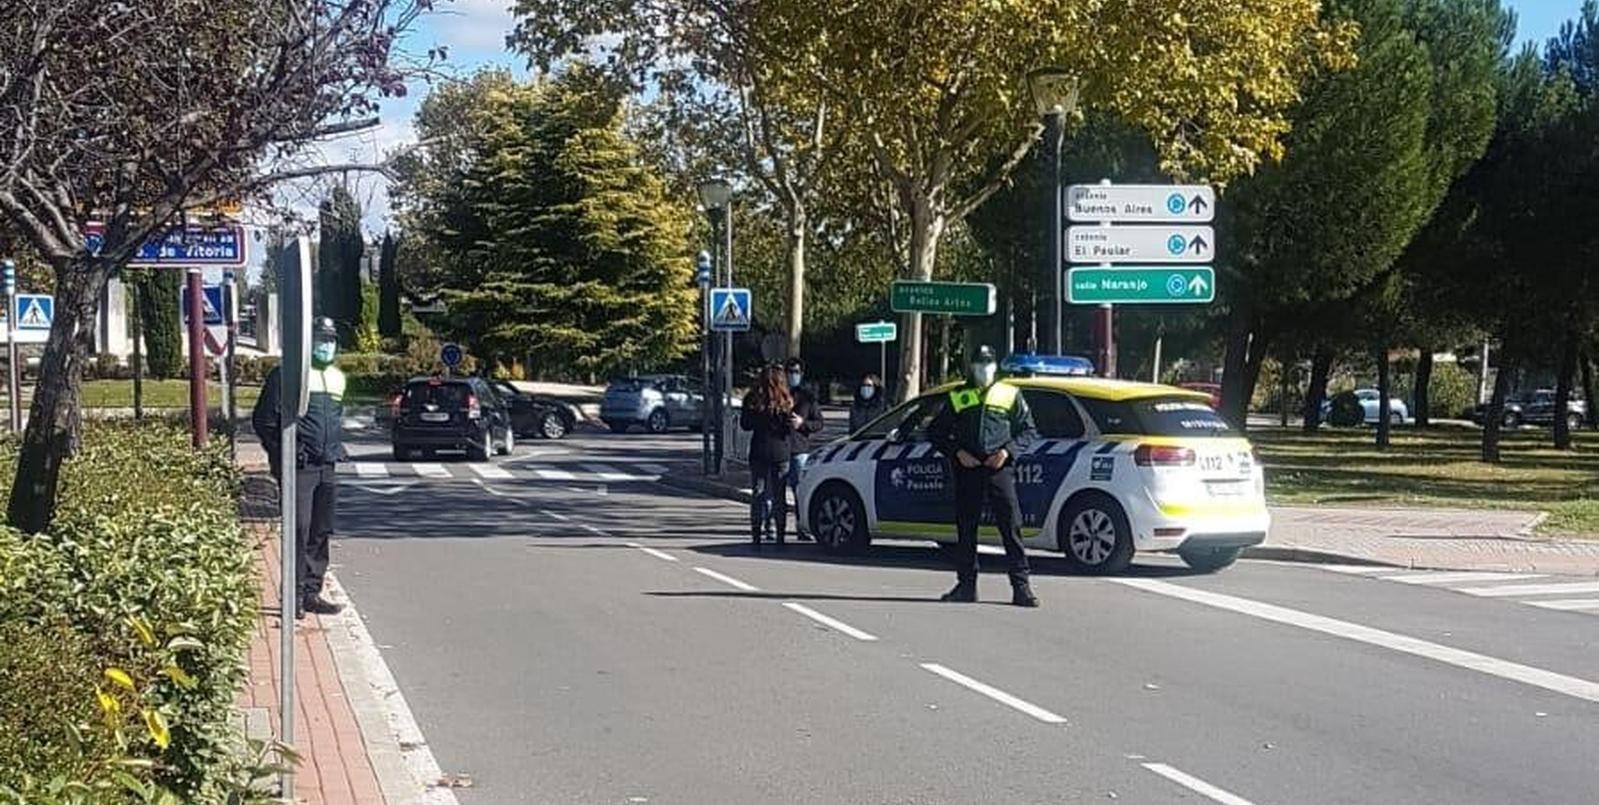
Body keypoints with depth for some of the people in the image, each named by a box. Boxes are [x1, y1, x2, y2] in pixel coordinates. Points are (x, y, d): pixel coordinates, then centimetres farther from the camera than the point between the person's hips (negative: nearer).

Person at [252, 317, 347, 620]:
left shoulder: (338, 378, 16)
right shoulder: (286, 375, -5)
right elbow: (263, 419, -4)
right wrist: (281, 455, -6)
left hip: (328, 468, 7)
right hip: (299, 467, -7)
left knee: (322, 532, 8)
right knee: (300, 531, -10)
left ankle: (312, 592, 15)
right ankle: (295, 595, -5)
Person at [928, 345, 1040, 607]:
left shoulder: (1010, 395, 13)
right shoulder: (957, 397, 14)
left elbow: (1028, 430, 12)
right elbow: (935, 431, 15)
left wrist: (1008, 450, -4)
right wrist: (957, 452, -1)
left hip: (999, 469, -2)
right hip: (967, 469, 2)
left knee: (1011, 527, -8)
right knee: (965, 528, 5)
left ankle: (1021, 587, -8)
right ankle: (966, 584, 14)